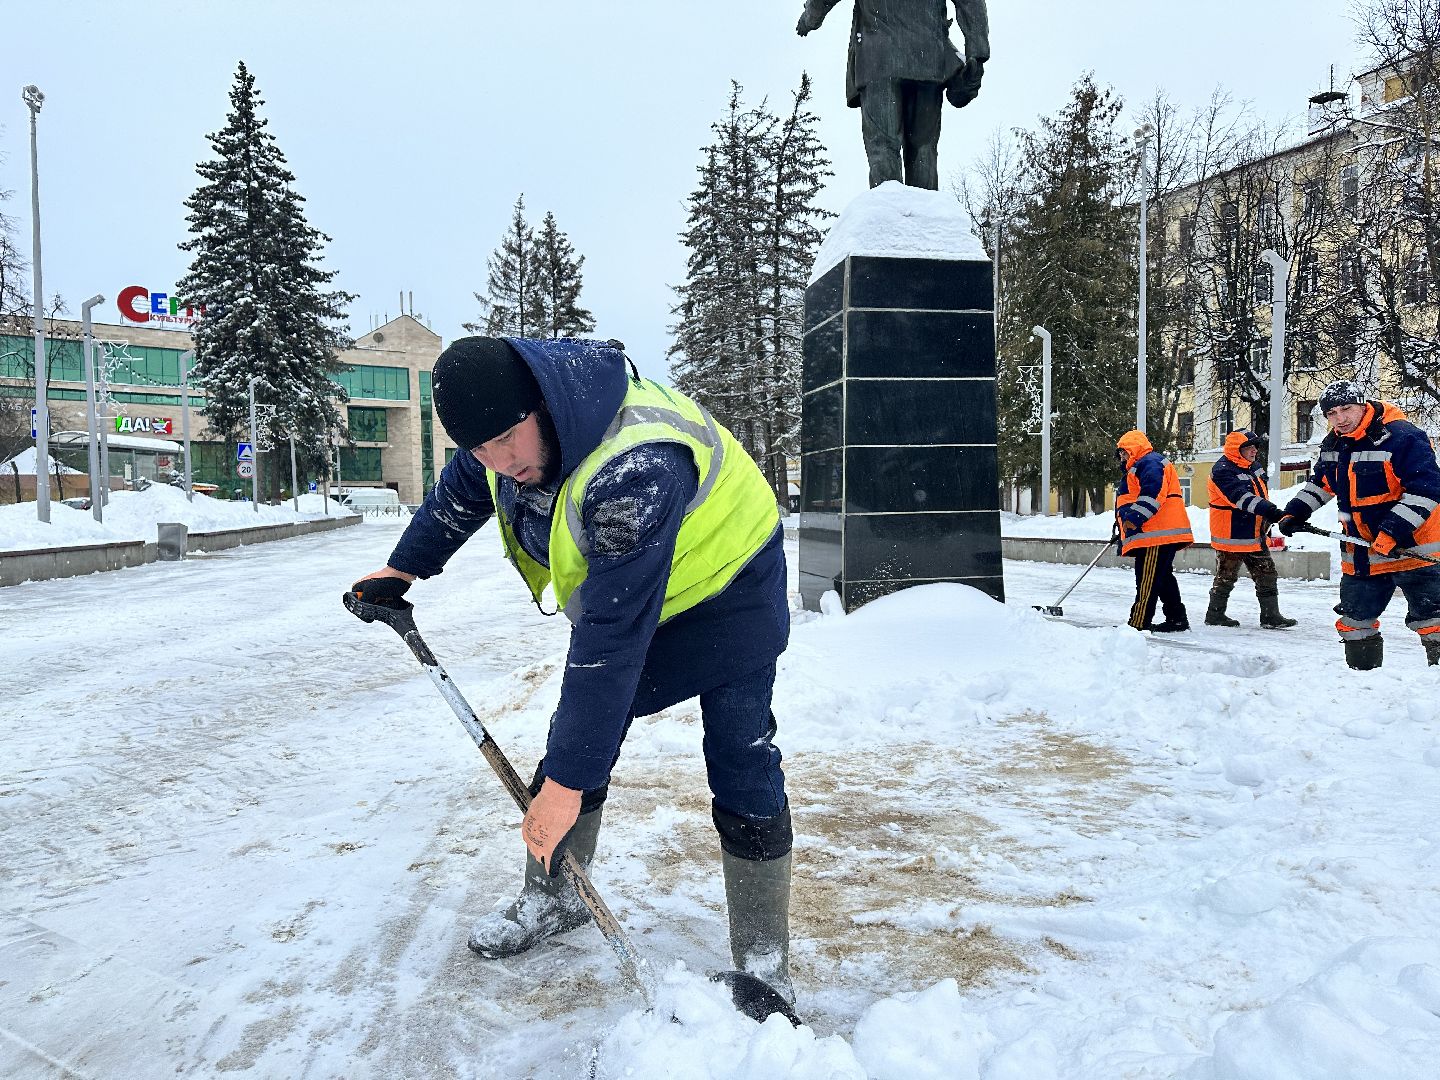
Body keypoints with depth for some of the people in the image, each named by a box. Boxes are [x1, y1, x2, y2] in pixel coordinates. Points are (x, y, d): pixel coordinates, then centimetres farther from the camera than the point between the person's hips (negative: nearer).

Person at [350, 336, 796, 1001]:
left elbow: (613, 638, -41)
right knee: (577, 734, 6)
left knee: (741, 765, -11)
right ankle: (552, 897, 25)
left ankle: (763, 965, 0)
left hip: (726, 590, -7)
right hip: (619, 589, 8)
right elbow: (460, 491, 9)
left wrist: (567, 779, -36)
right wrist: (404, 568, 16)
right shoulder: (515, 421, -16)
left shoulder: (632, 469, -43)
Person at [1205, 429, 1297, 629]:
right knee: (1227, 576, 5)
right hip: (1231, 536, -8)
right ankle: (1215, 614, 19)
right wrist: (1271, 511, -40)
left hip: (1255, 535, 8)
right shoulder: (1223, 470, -20)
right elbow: (1242, 498, -32)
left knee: (1267, 575, 7)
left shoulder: (1255, 467, 9)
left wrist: (1267, 522, 22)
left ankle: (1270, 615, 13)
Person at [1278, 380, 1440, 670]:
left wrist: (1393, 531, -28)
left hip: (1411, 547, -7)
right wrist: (1295, 512, 12)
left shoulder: (1402, 437, -17)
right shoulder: (1333, 445, 6)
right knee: (1354, 622, 12)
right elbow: (1320, 483, 24)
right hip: (1360, 555, 7)